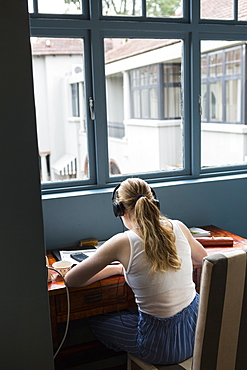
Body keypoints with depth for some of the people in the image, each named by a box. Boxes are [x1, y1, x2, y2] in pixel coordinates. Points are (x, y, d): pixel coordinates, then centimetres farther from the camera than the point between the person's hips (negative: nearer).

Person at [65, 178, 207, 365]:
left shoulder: (123, 242, -18)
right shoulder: (179, 228, -6)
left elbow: (71, 280, -7)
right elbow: (203, 258, 18)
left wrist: (118, 268, 5)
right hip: (198, 325, 6)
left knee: (97, 321, 21)